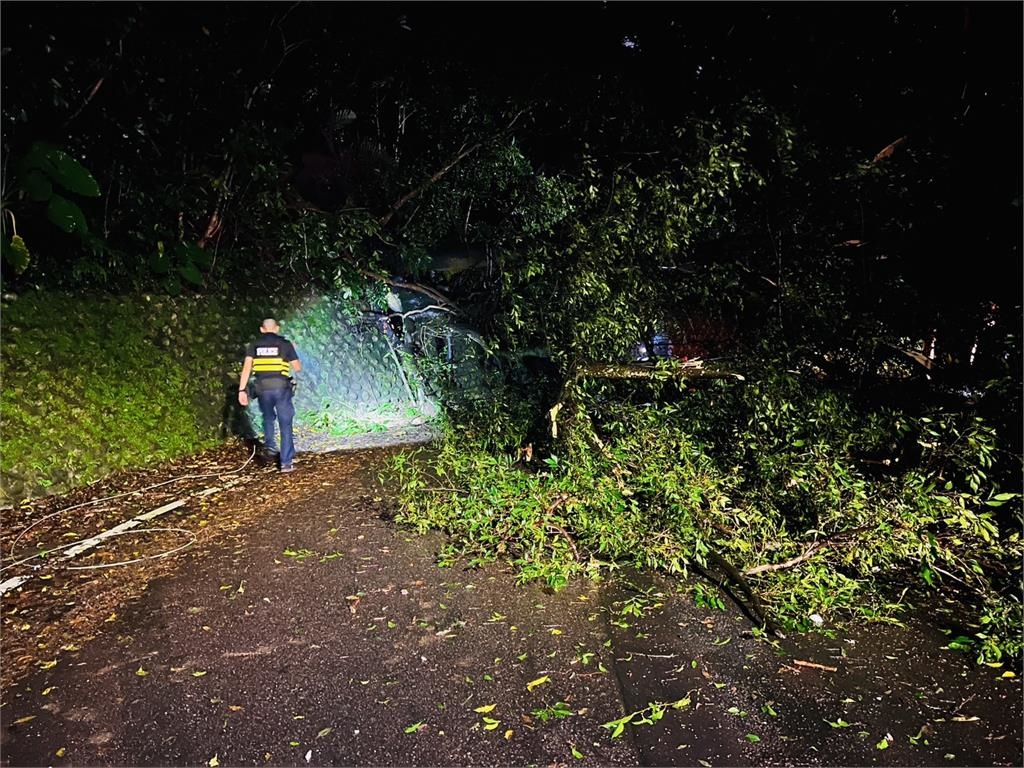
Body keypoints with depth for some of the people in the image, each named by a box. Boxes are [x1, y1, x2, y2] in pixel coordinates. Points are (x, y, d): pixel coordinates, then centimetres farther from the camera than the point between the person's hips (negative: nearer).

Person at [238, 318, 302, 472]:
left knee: (268, 418, 30)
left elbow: (246, 367, -1)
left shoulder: (254, 345, 10)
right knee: (285, 425, 5)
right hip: (281, 387, -2)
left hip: (262, 388, 2)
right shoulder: (285, 344, 5)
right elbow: (297, 368, 8)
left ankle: (269, 445, 12)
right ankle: (286, 463, 2)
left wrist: (242, 390, -3)